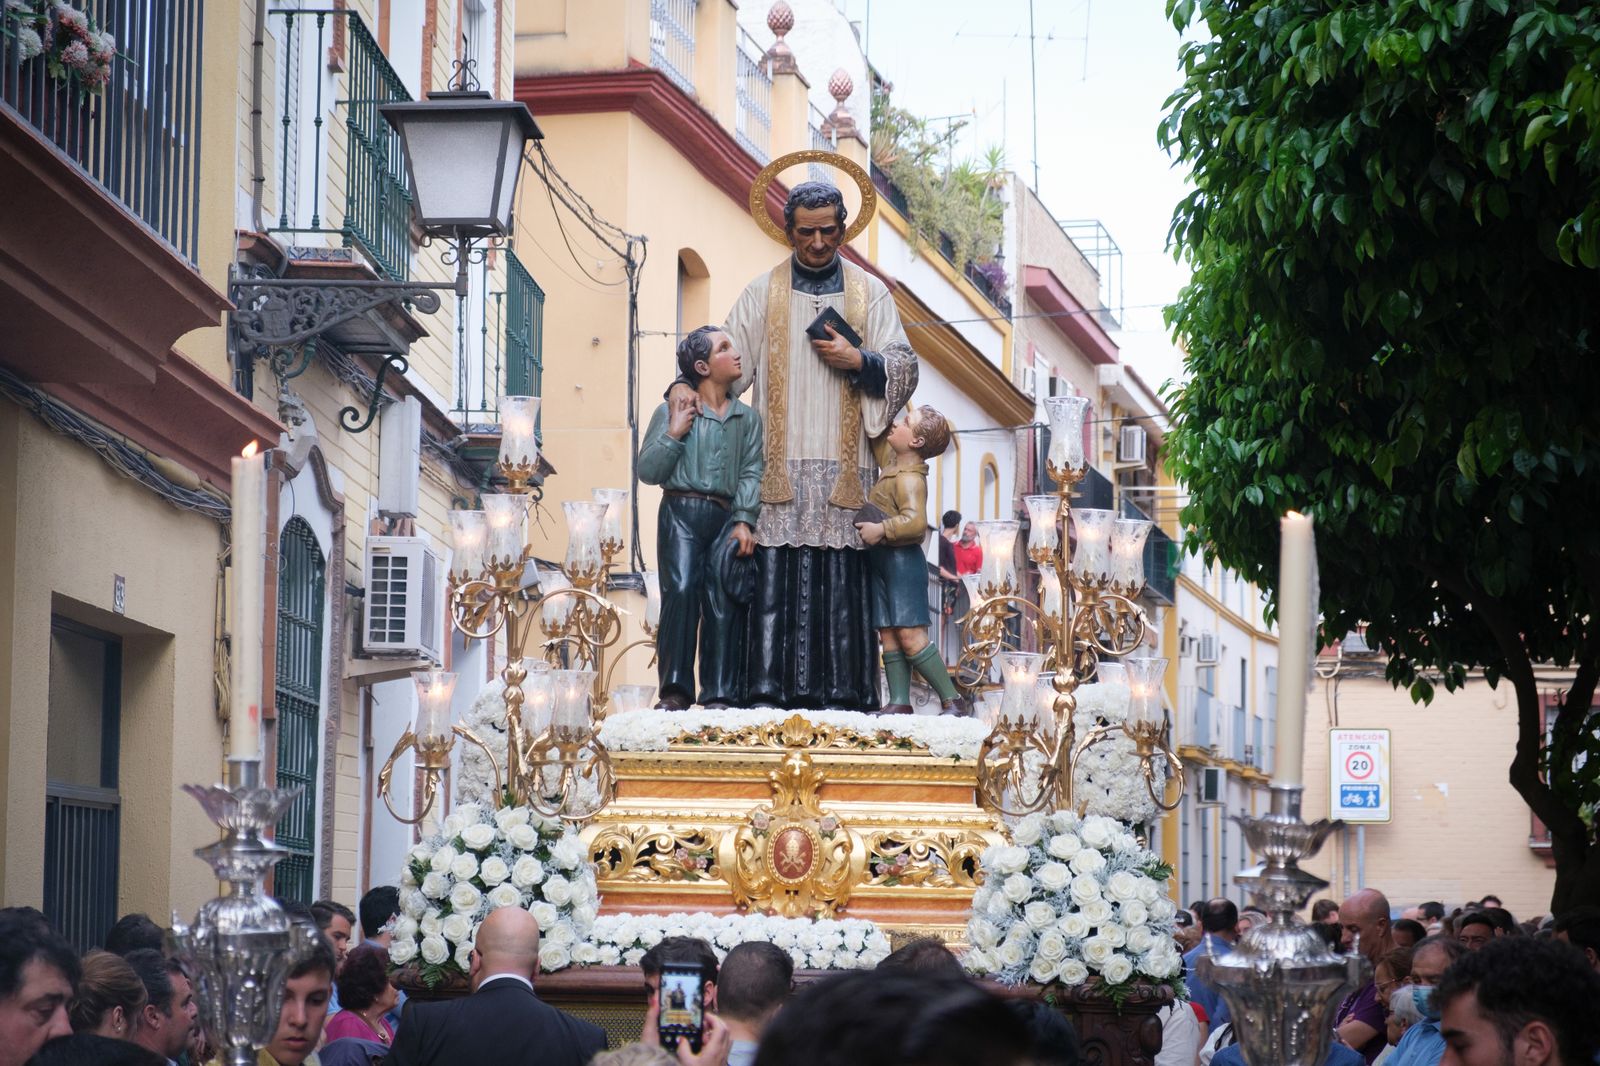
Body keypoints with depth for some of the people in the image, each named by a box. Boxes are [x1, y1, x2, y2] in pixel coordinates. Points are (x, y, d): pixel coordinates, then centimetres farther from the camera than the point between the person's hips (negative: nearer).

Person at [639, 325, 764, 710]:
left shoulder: (747, 418, 16)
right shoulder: (672, 411, 8)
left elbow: (751, 473, 7)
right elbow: (647, 471, 4)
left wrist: (744, 520, -7)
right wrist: (674, 433, -7)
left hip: (726, 516, 2)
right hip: (681, 511, -2)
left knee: (723, 598, -7)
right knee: (681, 592, -15)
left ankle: (720, 695, -6)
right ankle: (675, 691, -16)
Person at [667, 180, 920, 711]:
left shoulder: (870, 293, 14)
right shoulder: (762, 293, 12)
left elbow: (904, 368, 11)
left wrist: (860, 362, -8)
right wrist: (684, 385, -12)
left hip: (845, 467, 0)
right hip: (780, 465, 0)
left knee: (844, 583, -6)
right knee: (776, 580, -8)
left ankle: (846, 690, -5)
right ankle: (772, 691, -9)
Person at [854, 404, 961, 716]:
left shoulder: (910, 478, -16)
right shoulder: (891, 462, 12)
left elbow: (916, 521, -28)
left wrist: (881, 530, -30)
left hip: (903, 559, -10)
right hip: (881, 561, 10)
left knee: (910, 636, -12)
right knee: (888, 635, 3)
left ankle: (950, 700, -9)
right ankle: (899, 702, 1)